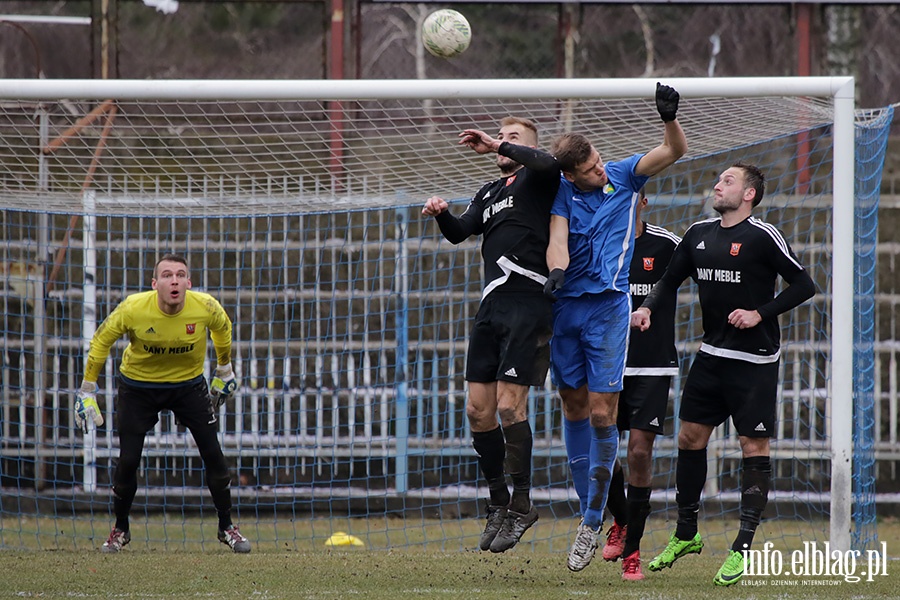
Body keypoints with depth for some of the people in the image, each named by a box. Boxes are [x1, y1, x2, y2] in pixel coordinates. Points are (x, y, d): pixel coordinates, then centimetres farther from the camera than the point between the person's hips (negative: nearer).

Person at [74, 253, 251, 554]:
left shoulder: (206, 307, -23)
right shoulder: (133, 309, -26)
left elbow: (223, 327, 3)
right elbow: (101, 340, -9)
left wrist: (224, 371, 14)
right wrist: (87, 391, -6)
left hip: (189, 383, 1)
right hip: (138, 386, -1)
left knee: (213, 454, -7)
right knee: (128, 460, -6)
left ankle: (226, 528, 11)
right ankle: (120, 530, 18)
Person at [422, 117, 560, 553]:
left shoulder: (536, 181, 1)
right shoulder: (490, 193, 22)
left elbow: (548, 163, -22)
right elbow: (459, 232, 14)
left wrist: (500, 146, -14)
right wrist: (441, 214, -7)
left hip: (528, 304, -7)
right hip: (492, 304, 7)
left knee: (509, 405, -12)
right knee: (478, 410, 4)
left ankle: (521, 504, -1)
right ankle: (499, 504, 14)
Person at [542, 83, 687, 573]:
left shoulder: (623, 175, 1)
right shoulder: (562, 191, 1)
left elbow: (675, 152, -4)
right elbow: (557, 238, -11)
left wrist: (670, 118, -24)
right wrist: (556, 270, -32)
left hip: (609, 307, -2)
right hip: (566, 307, 2)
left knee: (602, 413, -8)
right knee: (574, 408, 7)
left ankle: (592, 522, -3)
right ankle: (588, 504, 20)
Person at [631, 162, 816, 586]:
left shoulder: (762, 237, -11)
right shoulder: (698, 235, 8)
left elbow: (803, 285, -9)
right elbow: (670, 280, 19)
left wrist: (761, 313, -17)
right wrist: (647, 308, 1)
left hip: (755, 360, -7)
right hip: (712, 356, 7)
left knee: (754, 447, -5)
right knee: (690, 437, 8)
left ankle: (743, 548, -3)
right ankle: (685, 535, 22)